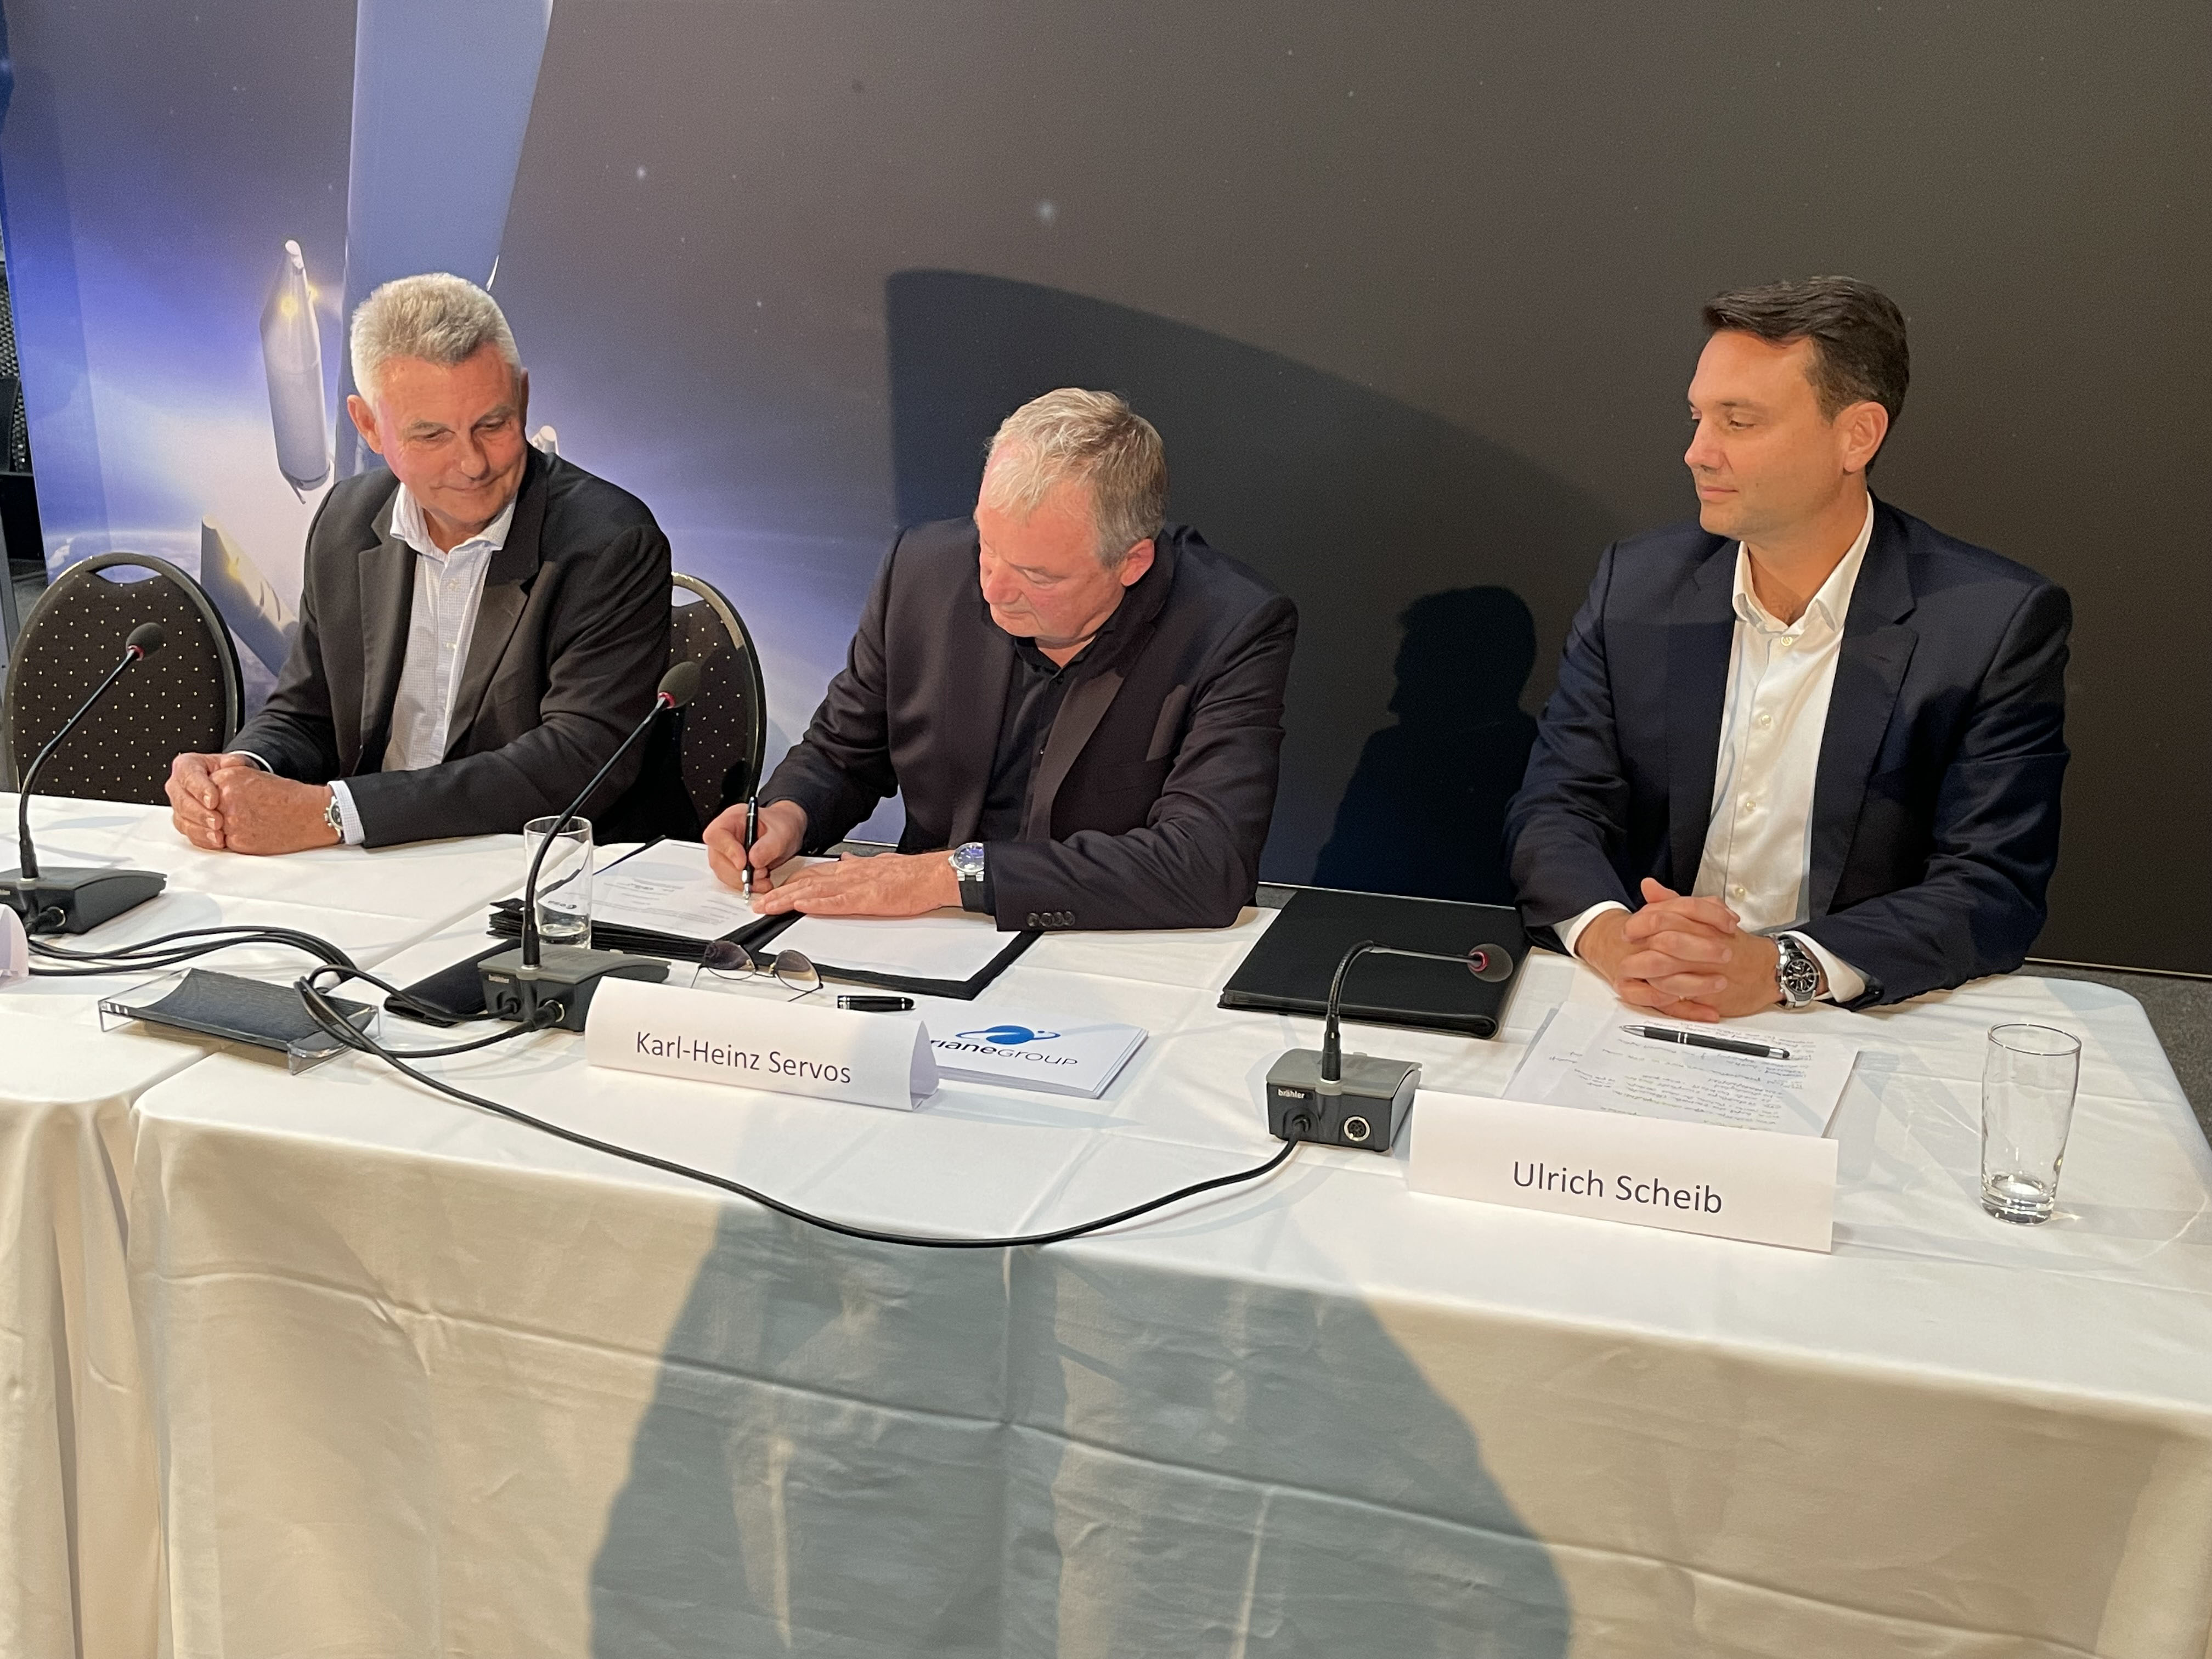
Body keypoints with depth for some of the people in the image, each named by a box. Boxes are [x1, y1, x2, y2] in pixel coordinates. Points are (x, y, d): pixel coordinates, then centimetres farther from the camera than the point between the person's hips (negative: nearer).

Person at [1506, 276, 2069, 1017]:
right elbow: (1554, 807, 1)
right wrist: (1605, 934, -21)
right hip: (1640, 1013, 1)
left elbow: (1994, 887, -10)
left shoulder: (1999, 622, -7)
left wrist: (1781, 968, -26)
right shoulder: (1636, 583, 3)